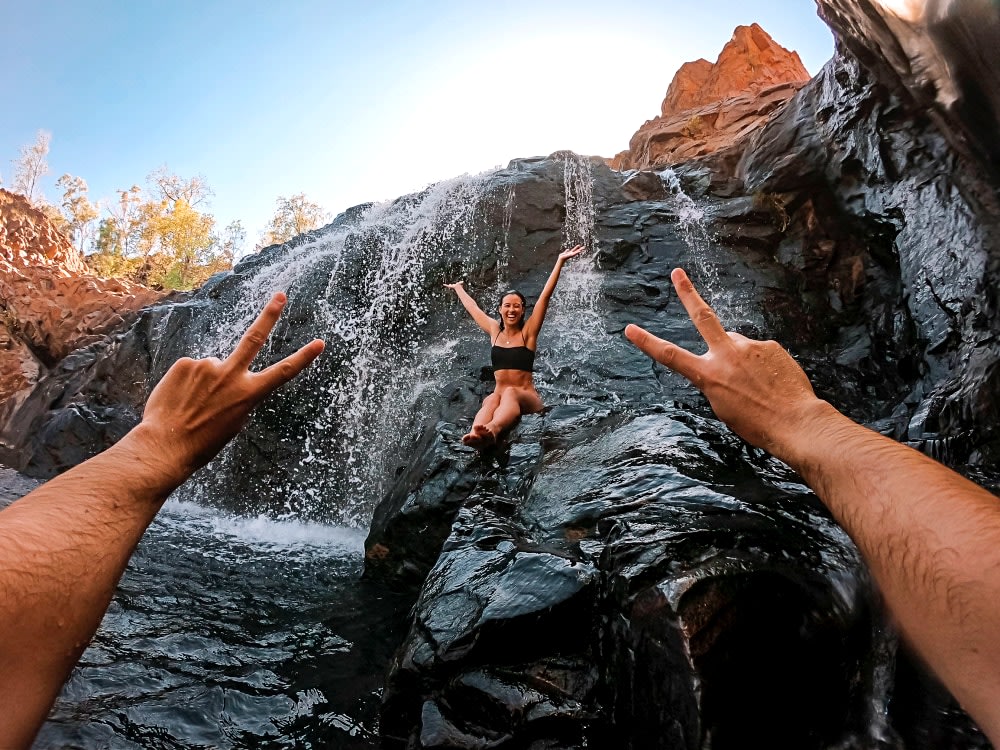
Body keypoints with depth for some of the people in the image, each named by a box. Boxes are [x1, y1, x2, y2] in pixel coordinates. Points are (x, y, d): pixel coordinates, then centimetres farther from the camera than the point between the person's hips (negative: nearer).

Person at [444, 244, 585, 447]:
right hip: (500, 394, 3)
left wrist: (560, 261, -9)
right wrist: (458, 287, 45)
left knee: (510, 393, -38)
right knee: (491, 400, -34)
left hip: (527, 398, -3)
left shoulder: (528, 331, 4)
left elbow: (545, 295, -4)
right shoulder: (494, 330, 14)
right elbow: (471, 306, 30)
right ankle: (476, 435, -65)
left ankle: (492, 430, -69)